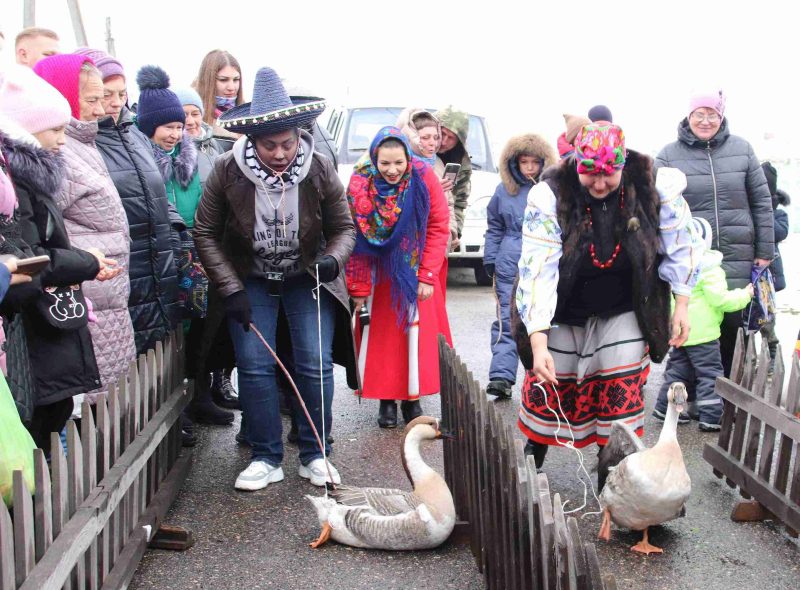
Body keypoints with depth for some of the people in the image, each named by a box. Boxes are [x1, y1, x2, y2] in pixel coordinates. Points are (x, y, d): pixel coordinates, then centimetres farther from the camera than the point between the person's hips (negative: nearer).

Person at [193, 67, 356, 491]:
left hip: (307, 278, 0)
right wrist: (231, 290, -12)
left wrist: (332, 259, -24)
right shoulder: (227, 173, -17)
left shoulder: (320, 171, -14)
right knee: (254, 365, -5)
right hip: (250, 281, 0)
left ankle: (313, 455, 9)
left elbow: (344, 228, -2)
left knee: (316, 364, -7)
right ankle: (266, 458, 9)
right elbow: (205, 232, -7)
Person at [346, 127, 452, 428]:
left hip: (415, 272, 0)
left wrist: (427, 276, -13)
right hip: (377, 275, 0)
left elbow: (439, 228, -10)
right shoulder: (360, 183, -16)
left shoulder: (424, 177, -17)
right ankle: (386, 399, 19)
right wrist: (358, 288, -9)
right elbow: (355, 237, -11)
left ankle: (412, 397, 17)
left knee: (417, 333, 2)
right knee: (380, 334, 5)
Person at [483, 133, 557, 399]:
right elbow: (494, 229, 13)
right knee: (507, 321, -3)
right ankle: (501, 376, -5)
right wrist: (491, 260, 7)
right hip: (510, 267, 1)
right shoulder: (504, 190, 6)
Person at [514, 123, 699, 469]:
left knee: (622, 392, -2)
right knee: (546, 388, 10)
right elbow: (537, 270, -31)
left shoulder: (654, 188, -19)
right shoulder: (549, 197, -25)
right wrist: (538, 343, -37)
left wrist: (682, 305, -2)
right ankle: (532, 458, 37)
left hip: (624, 313, 1)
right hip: (563, 314, 0)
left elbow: (679, 247, -4)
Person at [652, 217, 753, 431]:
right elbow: (720, 299, -17)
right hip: (702, 333, -7)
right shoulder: (708, 269, -16)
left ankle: (665, 408, 20)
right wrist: (744, 295, -3)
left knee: (677, 369, 18)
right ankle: (711, 417, 0)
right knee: (710, 374, 0)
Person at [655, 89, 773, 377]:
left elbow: (761, 202, 8)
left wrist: (765, 251, 6)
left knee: (732, 326, 8)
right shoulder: (669, 155, 1)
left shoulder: (741, 149, 6)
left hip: (737, 258, 2)